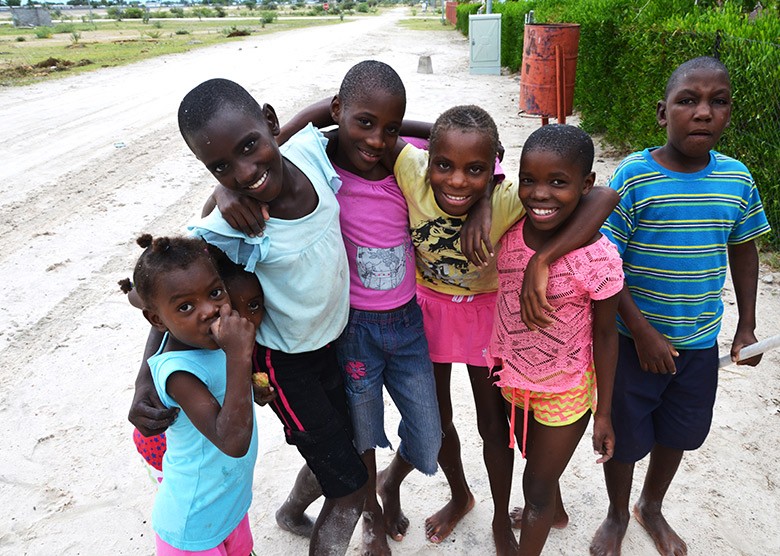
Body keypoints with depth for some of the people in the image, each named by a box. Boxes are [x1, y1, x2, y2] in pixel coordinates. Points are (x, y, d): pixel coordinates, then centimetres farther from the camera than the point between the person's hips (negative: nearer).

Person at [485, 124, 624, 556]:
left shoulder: (598, 257, -27)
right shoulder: (509, 229, -17)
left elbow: (605, 333, -15)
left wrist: (603, 413, -7)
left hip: (565, 391, -5)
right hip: (511, 375, 5)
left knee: (537, 487, 14)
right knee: (535, 460, 32)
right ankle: (552, 511, 64)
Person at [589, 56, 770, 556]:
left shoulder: (738, 179, -3)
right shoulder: (633, 177, -17)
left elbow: (743, 251, 11)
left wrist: (747, 326, 8)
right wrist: (642, 331, -18)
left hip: (700, 341, 4)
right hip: (634, 339, -4)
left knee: (677, 433, 21)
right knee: (625, 436, 13)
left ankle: (652, 508, 50)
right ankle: (618, 515, 43)